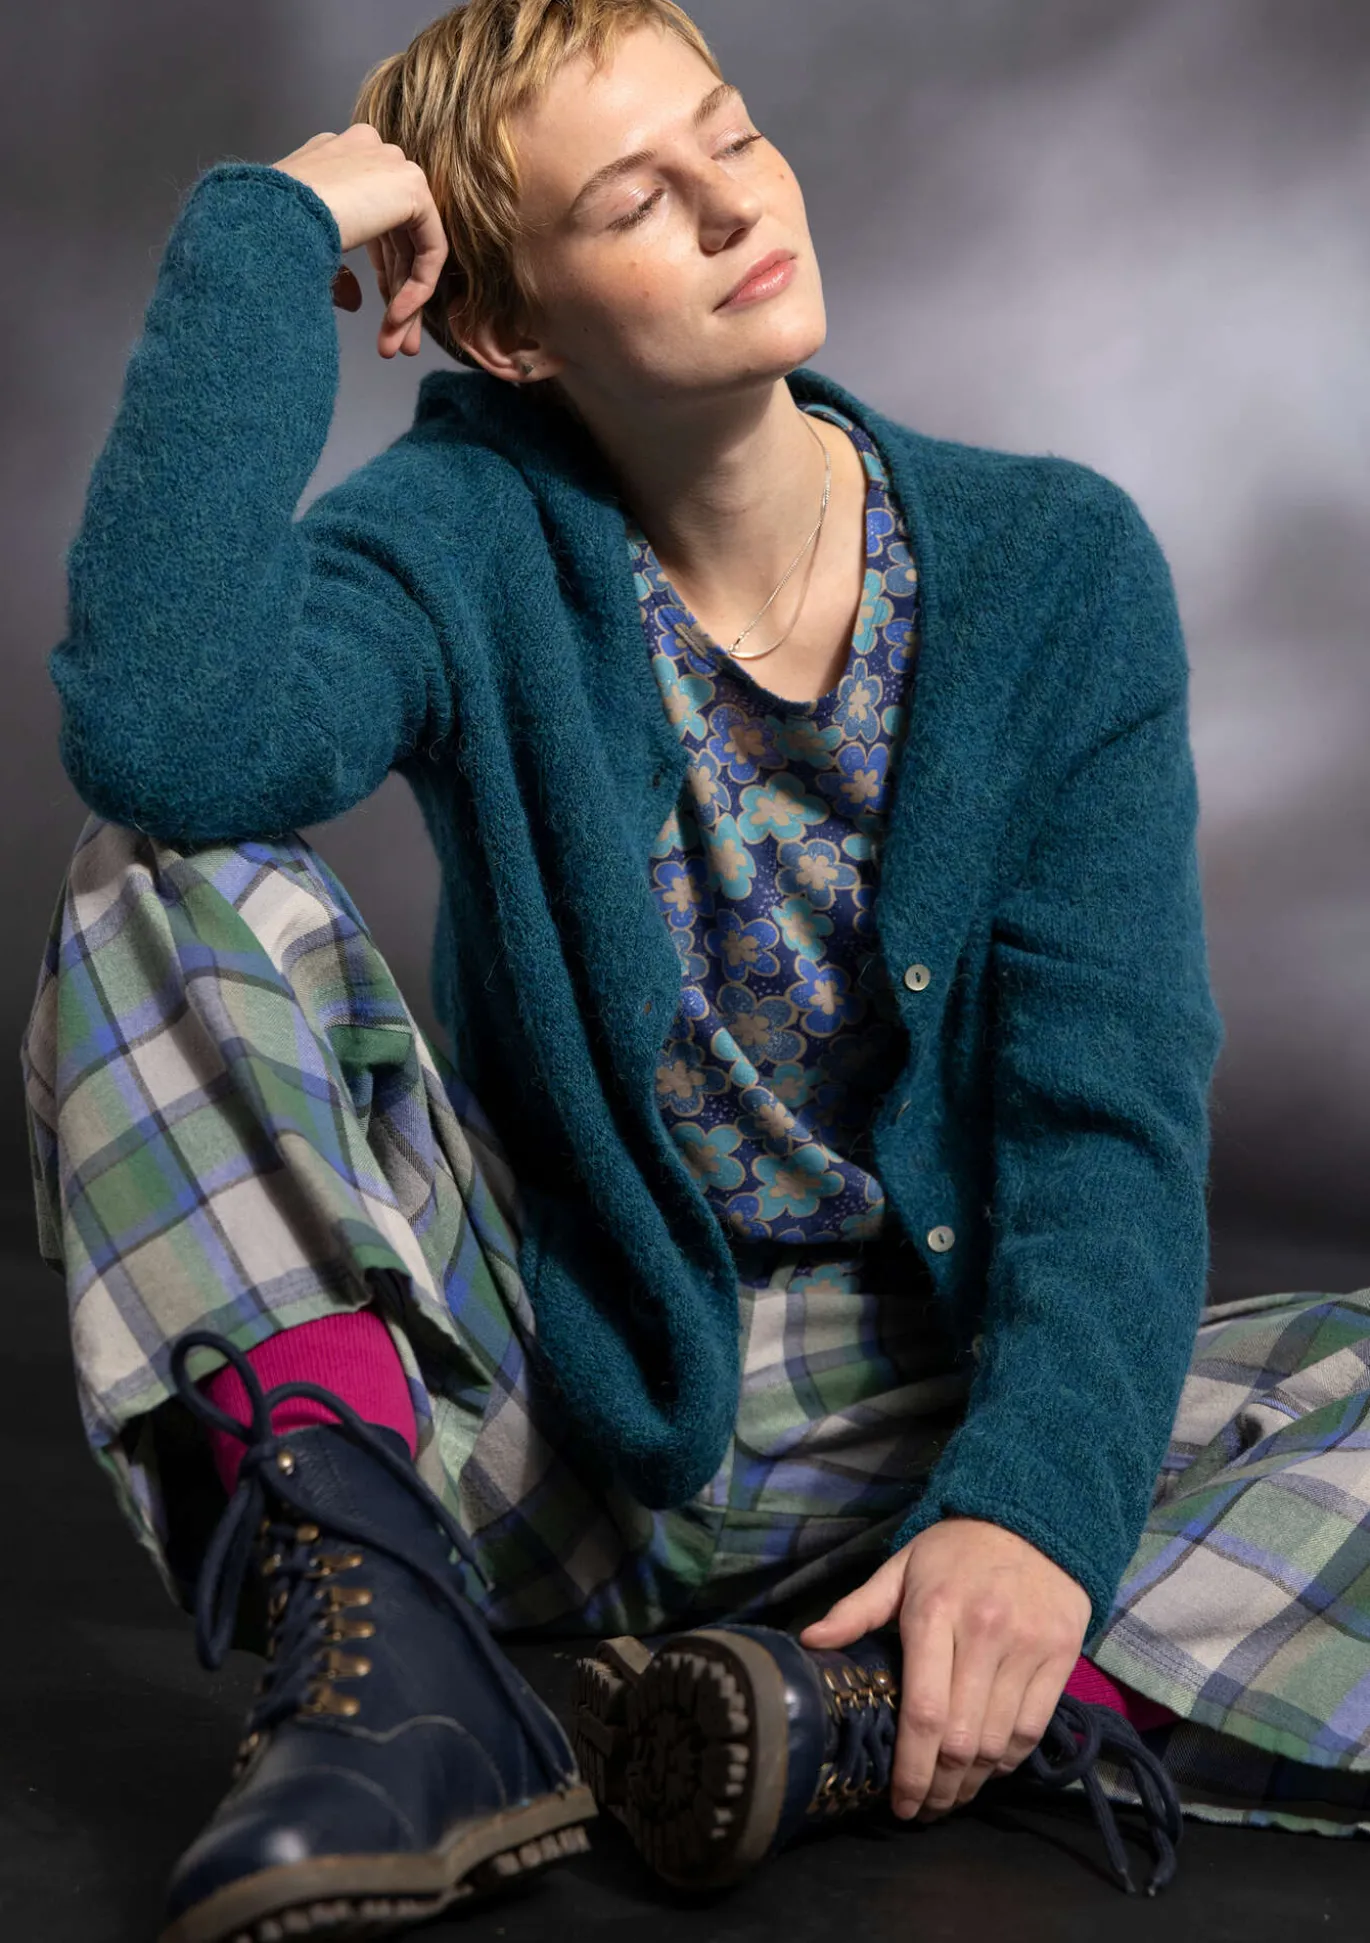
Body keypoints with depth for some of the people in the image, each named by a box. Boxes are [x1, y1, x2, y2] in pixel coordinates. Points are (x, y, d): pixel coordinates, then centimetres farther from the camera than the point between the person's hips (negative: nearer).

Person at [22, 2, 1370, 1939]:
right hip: (563, 1415, 0)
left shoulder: (1056, 565, -3)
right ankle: (381, 1617, -29)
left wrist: (1037, 1499, -28)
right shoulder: (469, 539, -7)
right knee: (171, 886, -19)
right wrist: (265, 233, -21)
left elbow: (1109, 1105, -11)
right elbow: (167, 734, -30)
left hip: (923, 1433, 1)